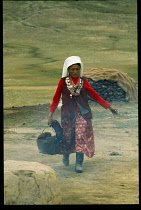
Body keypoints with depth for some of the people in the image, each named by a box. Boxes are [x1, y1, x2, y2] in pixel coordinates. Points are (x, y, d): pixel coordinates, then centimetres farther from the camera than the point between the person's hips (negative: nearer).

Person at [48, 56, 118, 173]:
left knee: (81, 136, -13)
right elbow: (56, 98, 5)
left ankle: (79, 163, -13)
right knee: (68, 136, 3)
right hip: (68, 114, 0)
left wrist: (108, 106, 3)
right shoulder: (63, 81, 4)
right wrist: (51, 113, -4)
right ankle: (66, 155, 35)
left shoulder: (83, 82, 7)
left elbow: (95, 95, 8)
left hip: (82, 113, 0)